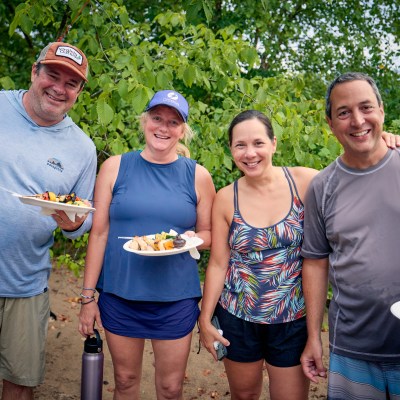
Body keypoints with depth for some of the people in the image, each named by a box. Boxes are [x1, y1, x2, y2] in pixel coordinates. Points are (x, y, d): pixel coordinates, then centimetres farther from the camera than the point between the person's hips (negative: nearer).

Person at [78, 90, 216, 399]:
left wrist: (189, 238, -16)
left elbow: (208, 234, 8)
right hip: (119, 295, 0)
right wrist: (88, 296, -1)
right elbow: (99, 232, 0)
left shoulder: (197, 176, 0)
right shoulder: (115, 167, -1)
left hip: (176, 298, 0)